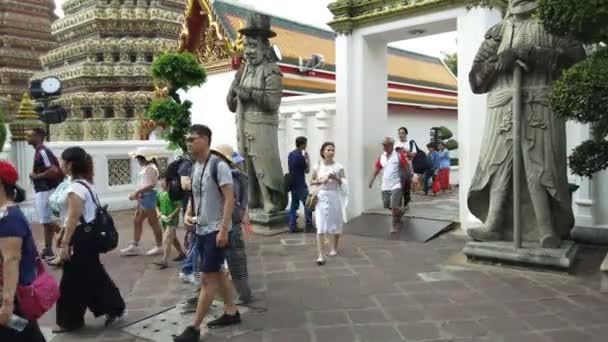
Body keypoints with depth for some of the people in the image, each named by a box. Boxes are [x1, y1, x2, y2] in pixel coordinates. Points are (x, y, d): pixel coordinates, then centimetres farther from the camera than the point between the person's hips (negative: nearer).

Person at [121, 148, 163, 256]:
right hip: (143, 197, 10)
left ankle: (159, 246, 12)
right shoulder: (146, 167, 12)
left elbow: (151, 185, -27)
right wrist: (138, 193, 7)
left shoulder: (150, 168, -18)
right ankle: (134, 246, 22)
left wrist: (137, 192, -22)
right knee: (137, 221, 14)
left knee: (153, 222, 0)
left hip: (148, 196, -10)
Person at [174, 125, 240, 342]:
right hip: (201, 229, 9)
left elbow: (229, 199, -18)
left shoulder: (218, 166, -16)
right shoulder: (194, 167, 9)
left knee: (207, 277, -4)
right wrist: (188, 214, 1)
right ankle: (231, 312, 30)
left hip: (216, 230, -9)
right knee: (216, 273, 17)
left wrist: (223, 229, -22)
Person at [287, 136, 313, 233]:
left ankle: (292, 226, 10)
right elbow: (307, 170, -9)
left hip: (292, 184, 9)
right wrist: (308, 159, 0)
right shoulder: (300, 156, -17)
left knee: (294, 205, 11)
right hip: (300, 185, -8)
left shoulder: (291, 154, 8)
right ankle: (309, 226, 2)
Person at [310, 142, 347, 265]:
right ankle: (321, 255, -9)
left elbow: (345, 182, -1)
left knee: (336, 223, 14)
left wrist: (335, 178, -18)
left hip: (335, 196, 0)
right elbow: (312, 181, 10)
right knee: (320, 226, -8)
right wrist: (320, 181, -9)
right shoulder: (317, 166, 1)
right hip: (321, 197, 0)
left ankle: (334, 248, 37)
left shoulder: (338, 166, -3)